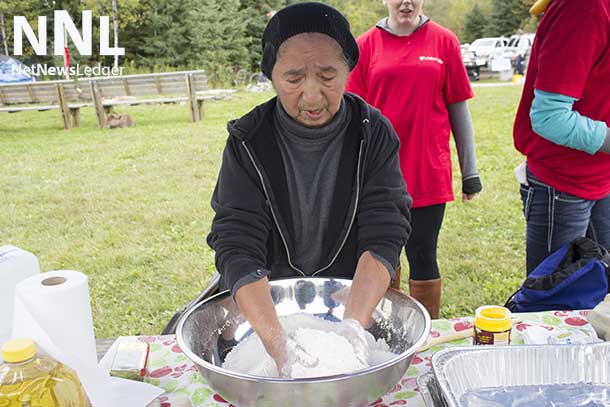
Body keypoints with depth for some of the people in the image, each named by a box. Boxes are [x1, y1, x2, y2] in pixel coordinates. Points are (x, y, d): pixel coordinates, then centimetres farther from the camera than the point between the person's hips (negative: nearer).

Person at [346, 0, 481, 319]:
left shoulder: (444, 42, 2)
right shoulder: (367, 45, 2)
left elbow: (458, 108, 4)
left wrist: (470, 170, 5)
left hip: (428, 174, -1)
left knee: (423, 257, 5)